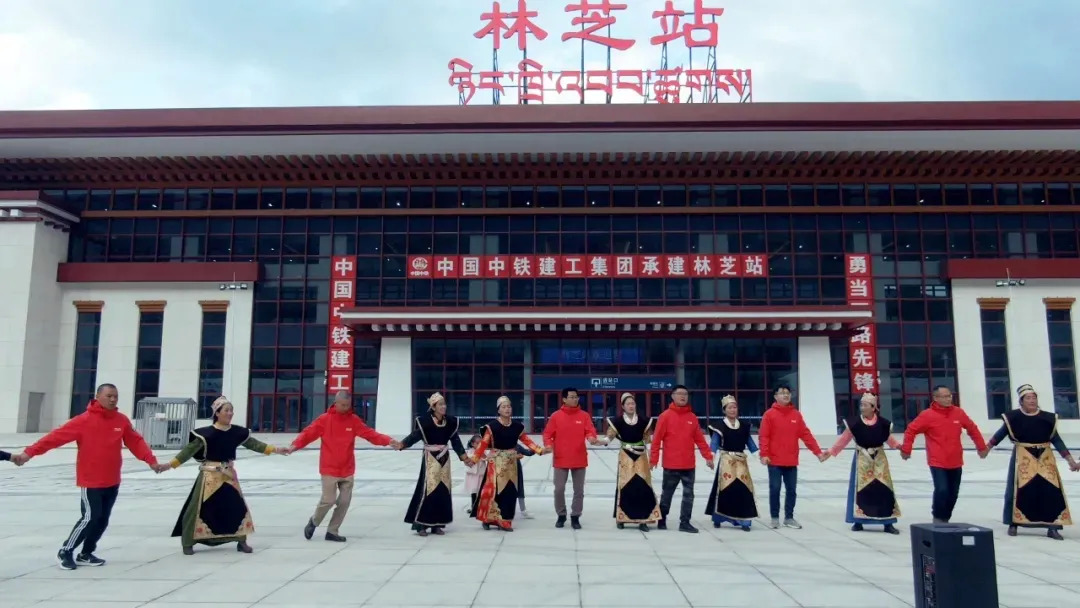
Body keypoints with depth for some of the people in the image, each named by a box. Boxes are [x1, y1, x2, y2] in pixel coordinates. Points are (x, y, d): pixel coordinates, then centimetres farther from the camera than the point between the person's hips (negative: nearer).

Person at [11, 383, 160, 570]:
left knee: (103, 520, 11)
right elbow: (56, 436, -15)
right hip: (90, 481, -5)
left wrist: (151, 460, -5)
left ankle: (86, 554, 27)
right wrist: (29, 453, -21)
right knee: (90, 518, -8)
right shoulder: (84, 420, -12)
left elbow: (136, 442, 4)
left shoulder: (122, 420, 2)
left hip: (112, 481, 5)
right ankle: (65, 552, 13)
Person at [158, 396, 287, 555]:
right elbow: (189, 450, -13)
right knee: (201, 509, -1)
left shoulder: (237, 432, -1)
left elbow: (253, 444, 7)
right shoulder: (207, 433, -15)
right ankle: (188, 544, 14)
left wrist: (274, 449, 4)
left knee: (238, 507, 6)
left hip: (229, 475, 5)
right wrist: (170, 464, -20)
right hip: (210, 476, -4)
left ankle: (241, 542, 19)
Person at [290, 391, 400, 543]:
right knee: (328, 500, -5)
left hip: (347, 470, 4)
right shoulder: (324, 419, -6)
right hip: (329, 469, -3)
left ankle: (332, 531, 19)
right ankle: (313, 522, 24)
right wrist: (295, 445, -26)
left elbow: (370, 434, -4)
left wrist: (388, 440, -17)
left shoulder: (354, 420, 1)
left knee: (344, 501, 4)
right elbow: (307, 433, -8)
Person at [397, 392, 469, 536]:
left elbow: (455, 440, 10)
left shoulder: (450, 421, 3)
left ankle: (437, 524, 14)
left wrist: (463, 456, 10)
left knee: (443, 490, 6)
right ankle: (420, 525, -3)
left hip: (444, 458, 5)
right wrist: (402, 444, -36)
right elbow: (415, 435, -19)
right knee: (428, 489, -10)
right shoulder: (425, 421, -11)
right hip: (430, 458, -5)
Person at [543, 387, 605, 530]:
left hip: (579, 459, 1)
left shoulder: (584, 415, 3)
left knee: (579, 490, 6)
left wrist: (591, 438, -27)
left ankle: (575, 517, 17)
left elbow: (590, 431, -4)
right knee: (559, 489, 2)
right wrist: (548, 445, -18)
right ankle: (561, 515, 19)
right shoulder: (556, 416, -1)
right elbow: (547, 434, 0)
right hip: (561, 459, -1)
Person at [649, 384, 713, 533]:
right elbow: (656, 440, -7)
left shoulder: (692, 417, 7)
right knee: (667, 493, 8)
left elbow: (700, 439, 10)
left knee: (688, 494, 4)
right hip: (671, 464, -3)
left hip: (689, 465, 3)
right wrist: (653, 459, -10)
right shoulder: (665, 416, -5)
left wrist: (708, 456, 6)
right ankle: (662, 520, 24)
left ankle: (685, 523, 12)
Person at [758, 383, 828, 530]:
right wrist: (764, 454, -18)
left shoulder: (796, 414, 7)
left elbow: (806, 435, 7)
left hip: (792, 461, 4)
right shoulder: (769, 414, -4)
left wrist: (818, 452, 2)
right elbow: (763, 436, -9)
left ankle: (789, 518, 21)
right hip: (774, 461, -4)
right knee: (775, 489, 2)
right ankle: (774, 518, 14)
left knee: (791, 490, 8)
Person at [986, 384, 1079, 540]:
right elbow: (1000, 434, 3)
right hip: (1022, 458, -2)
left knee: (1051, 490, -2)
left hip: (1045, 458, 2)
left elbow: (1056, 440, 4)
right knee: (1019, 490, 0)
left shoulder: (1047, 418, 0)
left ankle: (1052, 527, 8)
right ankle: (1013, 524, 15)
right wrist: (986, 448, 2)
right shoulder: (1014, 417, -7)